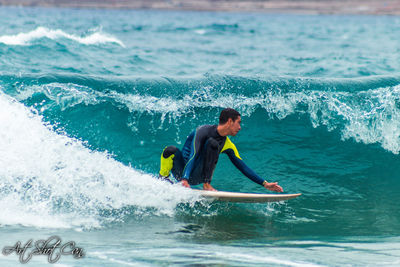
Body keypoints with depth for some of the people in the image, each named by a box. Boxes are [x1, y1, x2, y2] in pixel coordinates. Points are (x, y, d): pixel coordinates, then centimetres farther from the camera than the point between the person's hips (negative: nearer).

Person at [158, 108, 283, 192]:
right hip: (181, 171, -3)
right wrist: (184, 179, -40)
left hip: (197, 177, 3)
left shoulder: (227, 145, 6)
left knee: (213, 143, -22)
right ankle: (162, 178, -11)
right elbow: (193, 155, -26)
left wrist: (265, 184, 1)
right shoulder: (203, 131, -13)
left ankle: (206, 184, -27)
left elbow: (243, 168, 9)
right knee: (171, 150, -36)